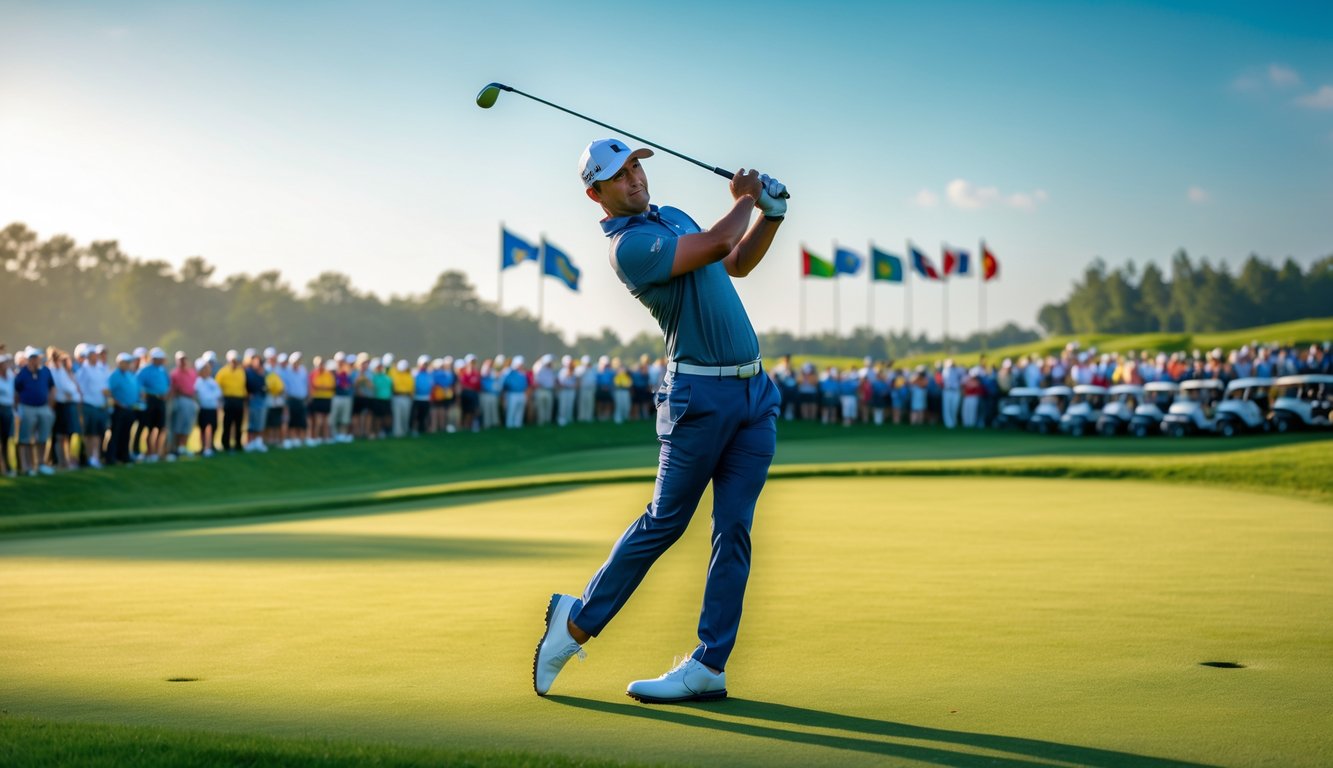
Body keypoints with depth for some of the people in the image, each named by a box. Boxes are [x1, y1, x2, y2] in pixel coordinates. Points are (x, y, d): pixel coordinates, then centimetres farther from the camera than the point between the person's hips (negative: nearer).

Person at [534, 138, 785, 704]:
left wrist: (771, 214, 13)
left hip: (755, 392, 7)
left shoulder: (673, 217, 17)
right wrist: (745, 200, -3)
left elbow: (737, 263, 28)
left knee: (734, 529, 1)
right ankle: (578, 622, 14)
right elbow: (717, 245, -22)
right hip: (699, 395, -7)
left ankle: (709, 665, 2)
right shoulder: (629, 245, -13)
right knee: (664, 522, -3)